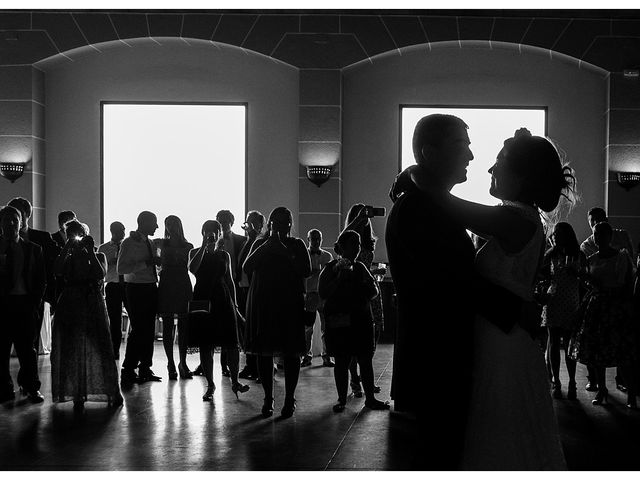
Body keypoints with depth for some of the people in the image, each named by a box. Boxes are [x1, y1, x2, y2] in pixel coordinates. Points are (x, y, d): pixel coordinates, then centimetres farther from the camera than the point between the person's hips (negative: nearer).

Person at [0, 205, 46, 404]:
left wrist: (35, 303, -1)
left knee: (27, 348, 3)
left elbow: (41, 280, 8)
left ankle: (32, 388, 12)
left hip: (25, 303, 0)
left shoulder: (33, 249, 9)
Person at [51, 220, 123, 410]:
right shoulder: (67, 258, 12)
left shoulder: (98, 256, 10)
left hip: (93, 305, -1)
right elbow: (58, 271, -10)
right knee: (73, 350, -1)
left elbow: (101, 275, -10)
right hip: (71, 305, 2)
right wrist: (67, 248, -10)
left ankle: (112, 392, 0)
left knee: (99, 347, -5)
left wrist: (90, 251, -10)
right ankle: (78, 394, 3)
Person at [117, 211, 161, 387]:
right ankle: (128, 371, -4)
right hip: (136, 288, -8)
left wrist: (156, 260, 0)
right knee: (138, 330, -11)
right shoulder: (129, 243, -8)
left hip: (151, 288, 8)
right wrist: (145, 263, -20)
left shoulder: (149, 243, 15)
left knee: (149, 330, 10)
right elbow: (121, 269, -16)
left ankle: (145, 369, 18)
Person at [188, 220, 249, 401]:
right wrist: (204, 246, -14)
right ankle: (210, 384, 9)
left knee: (231, 344, -4)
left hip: (223, 301, 1)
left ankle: (235, 381, 8)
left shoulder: (224, 255, 12)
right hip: (202, 301, -1)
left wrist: (234, 303, 8)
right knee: (205, 346, 0)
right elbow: (192, 269, -16)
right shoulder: (195, 252, 5)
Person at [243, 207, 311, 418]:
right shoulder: (260, 244, 11)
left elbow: (306, 271, -6)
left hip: (290, 303, -1)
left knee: (290, 352, -1)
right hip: (262, 303, 1)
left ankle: (289, 398, 7)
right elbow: (246, 267, -4)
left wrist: (285, 253, -13)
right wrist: (266, 246, -11)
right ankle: (268, 398, 12)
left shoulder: (297, 245, 7)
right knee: (264, 351, 2)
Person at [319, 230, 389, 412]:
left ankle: (370, 398, 12)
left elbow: (374, 291, 15)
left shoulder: (360, 267, 12)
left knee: (366, 360, 5)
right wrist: (340, 277, -16)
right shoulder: (331, 268, -1)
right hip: (340, 322, -4)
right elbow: (323, 293, -10)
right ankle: (341, 399, 10)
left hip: (361, 319, 4)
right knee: (341, 361, 1)